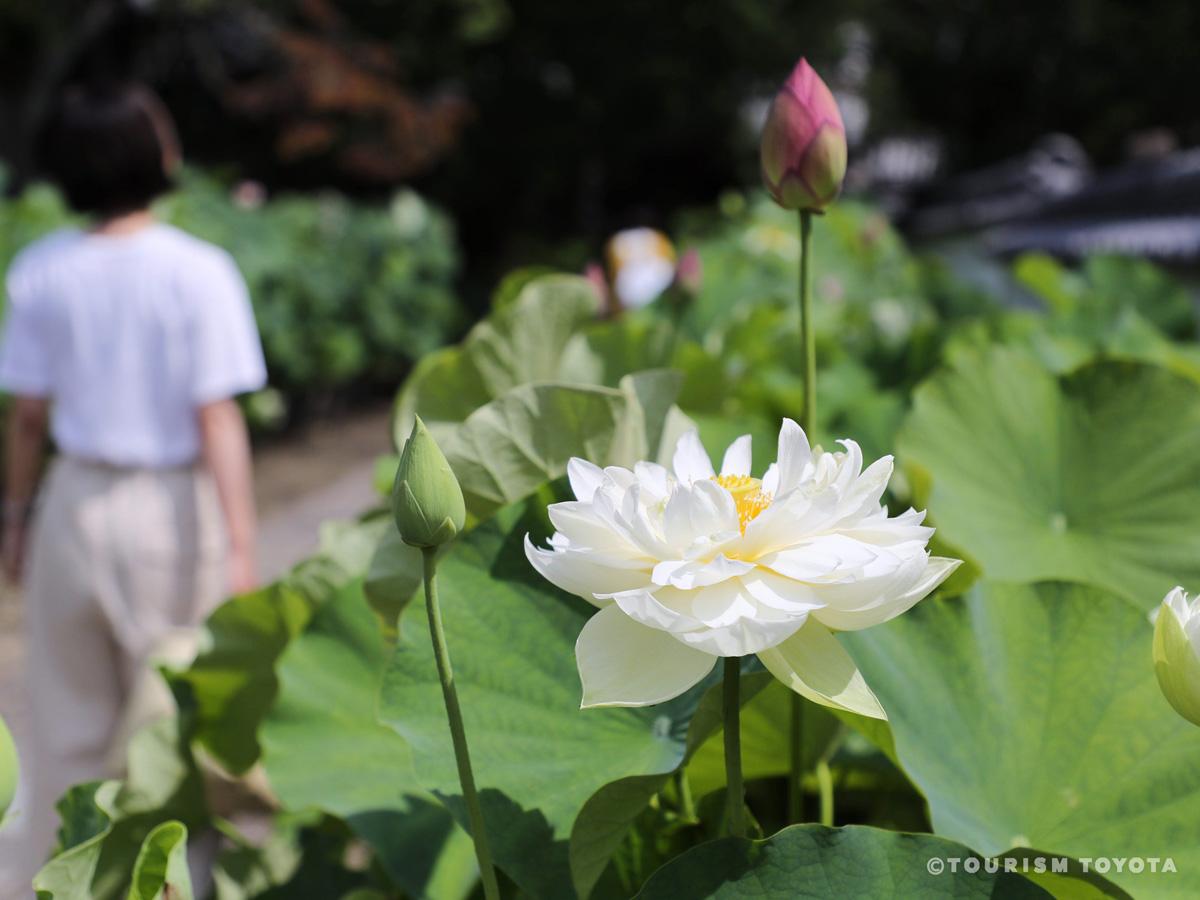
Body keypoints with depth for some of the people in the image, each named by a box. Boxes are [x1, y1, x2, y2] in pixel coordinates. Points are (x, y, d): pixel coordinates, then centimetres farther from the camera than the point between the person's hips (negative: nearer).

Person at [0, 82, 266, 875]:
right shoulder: (198, 272, -13)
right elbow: (218, 420, -15)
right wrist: (241, 549, -13)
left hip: (78, 503, 3)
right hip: (174, 510, -3)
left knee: (71, 719, 16)